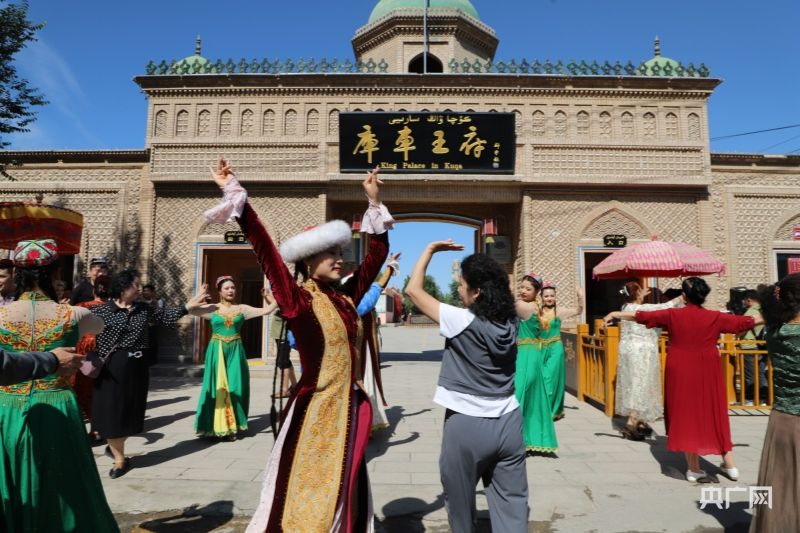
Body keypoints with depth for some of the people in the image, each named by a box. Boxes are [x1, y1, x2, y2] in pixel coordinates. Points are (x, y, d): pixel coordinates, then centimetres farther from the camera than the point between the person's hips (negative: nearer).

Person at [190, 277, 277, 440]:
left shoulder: (242, 309, 5)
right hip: (217, 352, -1)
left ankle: (232, 426, 13)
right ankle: (216, 425, 10)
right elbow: (190, 309, -10)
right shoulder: (212, 308, 1)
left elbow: (266, 310, 5)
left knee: (234, 386, 4)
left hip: (235, 351, 1)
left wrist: (268, 297, -4)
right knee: (217, 387, 1)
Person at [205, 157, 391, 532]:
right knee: (303, 501, 8)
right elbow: (265, 249, -19)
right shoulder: (299, 301, -12)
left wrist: (374, 202, 13)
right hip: (313, 410, -6)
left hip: (348, 407, 6)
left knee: (345, 497, 19)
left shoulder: (346, 299, 4)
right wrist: (235, 193, -19)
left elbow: (377, 253, 12)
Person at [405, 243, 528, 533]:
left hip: (467, 425, -5)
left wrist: (429, 250, 0)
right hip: (509, 423, 5)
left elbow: (413, 289, -9)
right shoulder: (511, 321, -1)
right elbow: (503, 285, 21)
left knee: (460, 500, 18)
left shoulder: (462, 321, -17)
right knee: (512, 502, 10)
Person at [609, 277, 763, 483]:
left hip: (680, 375, -1)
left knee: (685, 415, 7)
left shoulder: (673, 315, -6)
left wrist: (617, 314, 9)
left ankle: (693, 468, 13)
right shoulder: (715, 317, -4)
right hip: (707, 375, 1)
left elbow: (642, 316, -2)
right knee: (715, 414, 15)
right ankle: (729, 463, 23)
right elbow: (746, 321, 6)